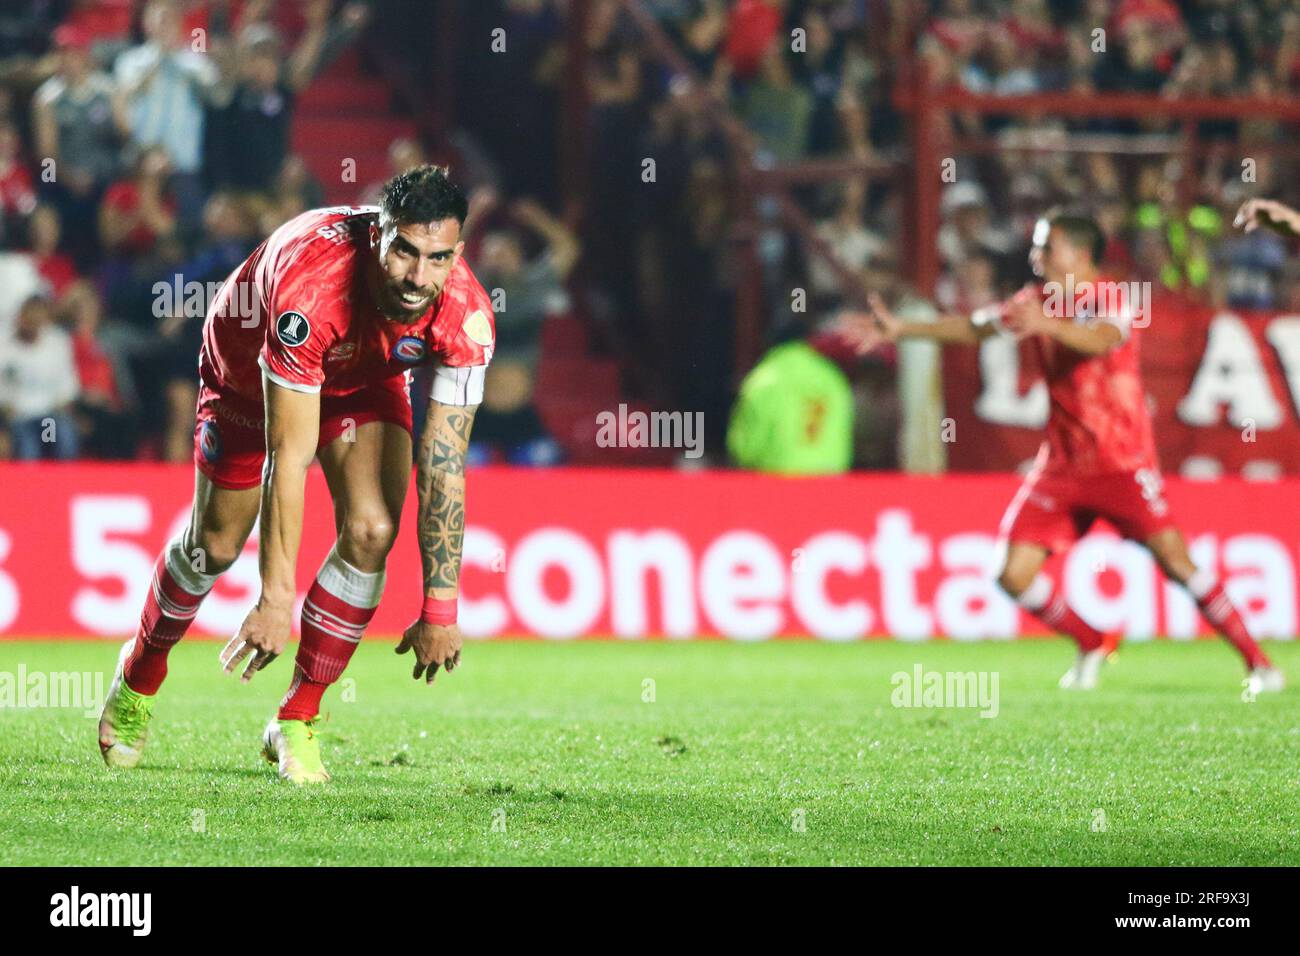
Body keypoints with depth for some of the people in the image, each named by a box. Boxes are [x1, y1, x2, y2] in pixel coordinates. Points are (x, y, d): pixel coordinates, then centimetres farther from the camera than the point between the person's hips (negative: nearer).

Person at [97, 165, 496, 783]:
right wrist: (276, 599, -40)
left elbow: (444, 468, -28)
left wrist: (439, 610, -28)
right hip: (249, 368, -2)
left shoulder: (466, 315, -35)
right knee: (215, 545, 7)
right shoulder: (308, 286, -45)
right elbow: (289, 456, -41)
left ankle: (296, 721, -1)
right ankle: (139, 674, 38)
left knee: (370, 532, -17)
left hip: (365, 379, 2)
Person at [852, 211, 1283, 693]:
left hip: (1121, 462, -6)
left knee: (1174, 560, -17)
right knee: (1014, 576, -4)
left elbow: (1103, 339, -33)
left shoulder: (1107, 297, -11)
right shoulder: (1036, 302, 9)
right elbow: (972, 327, 19)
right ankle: (1093, 645, 19)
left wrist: (1049, 324, -51)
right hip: (1062, 465, 6)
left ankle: (1256, 661, -6)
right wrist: (902, 329, 16)